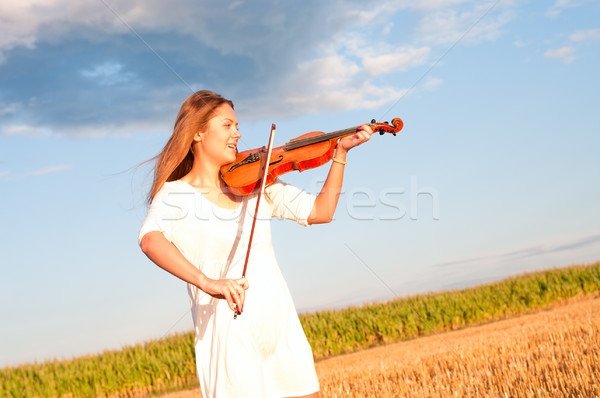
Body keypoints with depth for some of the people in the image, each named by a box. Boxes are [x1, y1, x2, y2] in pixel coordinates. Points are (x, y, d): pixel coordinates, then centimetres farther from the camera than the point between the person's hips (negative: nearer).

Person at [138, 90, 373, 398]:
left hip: (281, 326, 5)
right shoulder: (175, 194, -5)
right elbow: (150, 240, -27)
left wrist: (340, 153, 1)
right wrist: (206, 282, -40)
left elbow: (320, 211, 9)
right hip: (229, 334, -5)